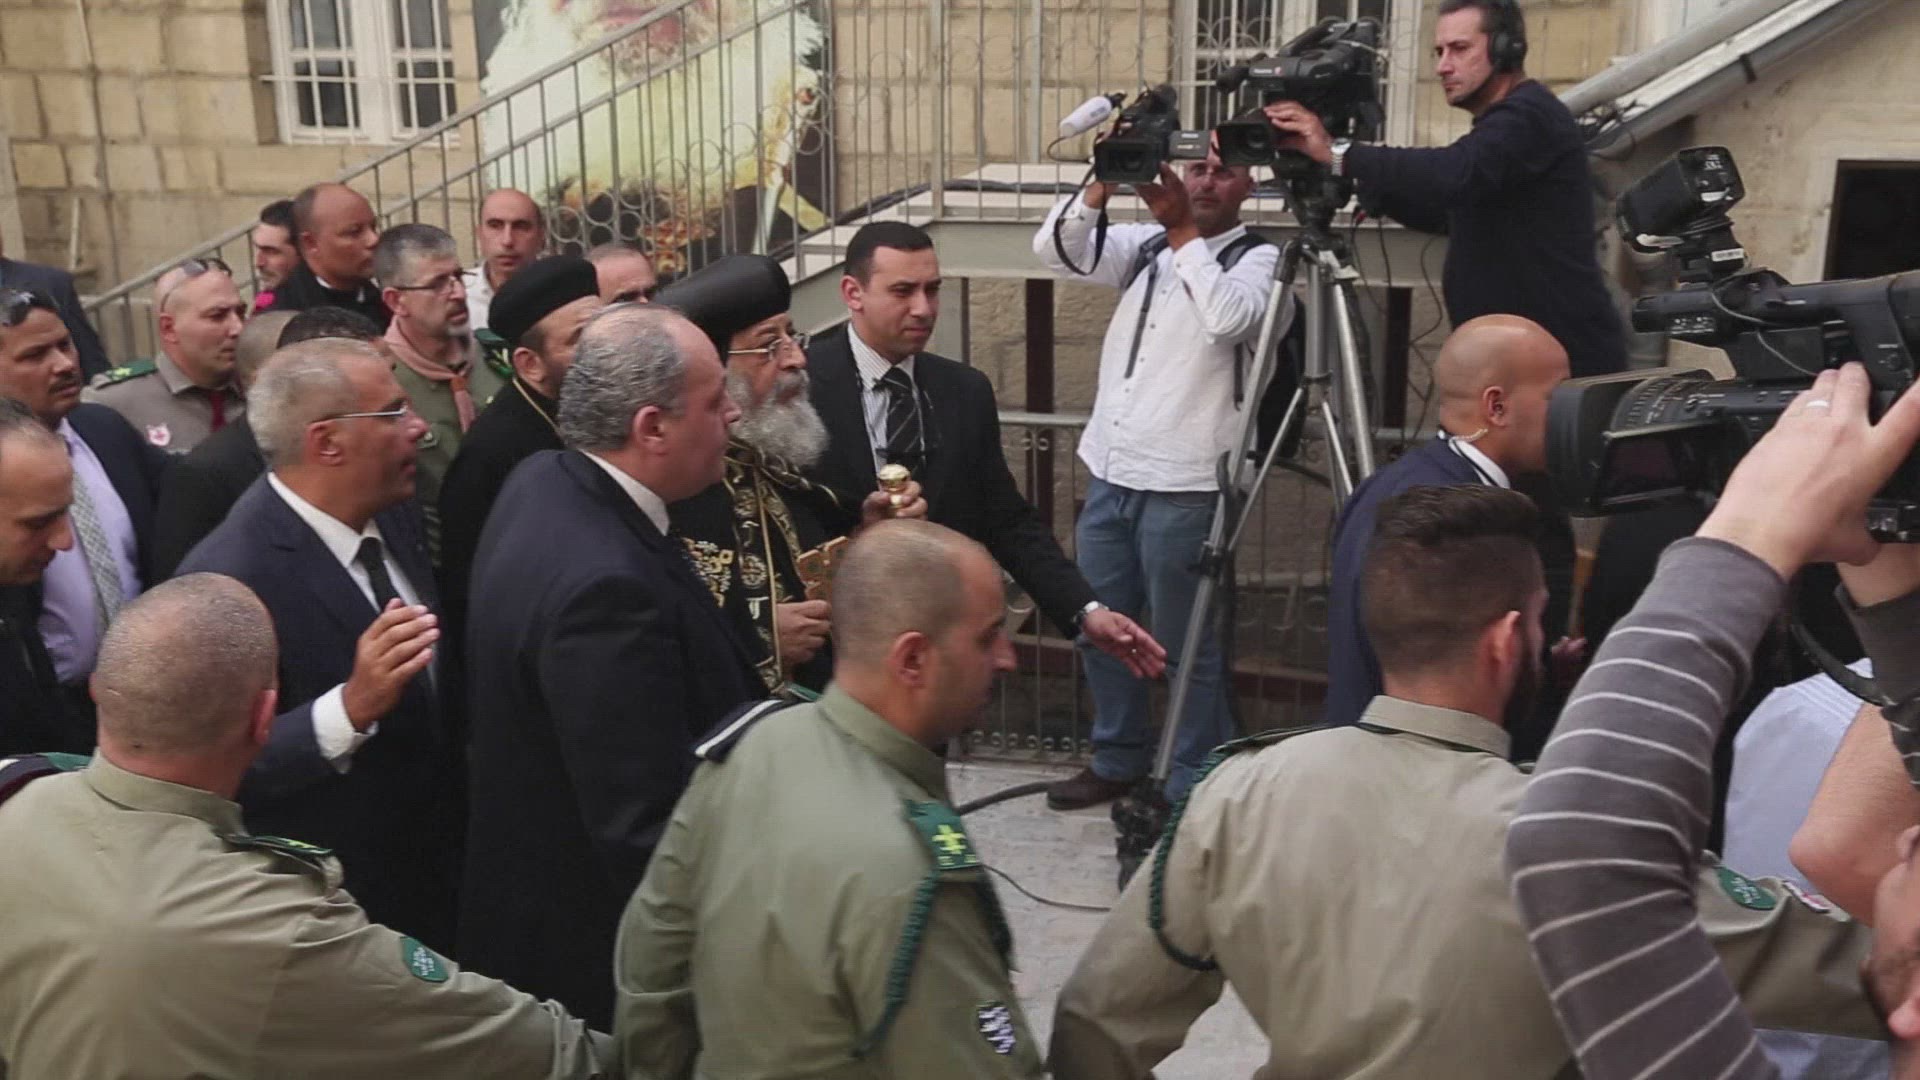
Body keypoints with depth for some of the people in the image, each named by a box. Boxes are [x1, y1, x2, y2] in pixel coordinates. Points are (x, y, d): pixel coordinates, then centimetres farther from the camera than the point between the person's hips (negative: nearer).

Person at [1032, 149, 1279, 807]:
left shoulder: (1258, 258, -3)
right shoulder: (1145, 245, 12)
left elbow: (1231, 317, -24)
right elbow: (1056, 251, 0)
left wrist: (1183, 230, -19)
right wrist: (1105, 184, -14)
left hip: (1183, 486, -6)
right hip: (1108, 472, 6)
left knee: (1187, 646, 2)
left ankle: (1195, 789, 17)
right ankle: (1118, 760, 34)